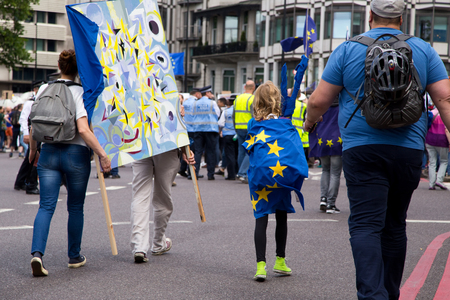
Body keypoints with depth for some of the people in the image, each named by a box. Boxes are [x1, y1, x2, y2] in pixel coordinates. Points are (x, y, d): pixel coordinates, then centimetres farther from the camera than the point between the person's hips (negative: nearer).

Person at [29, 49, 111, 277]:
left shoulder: (44, 89, 5)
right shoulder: (79, 92, -8)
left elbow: (33, 125, 8)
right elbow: (83, 130, -18)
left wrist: (33, 150, 23)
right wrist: (102, 154, -15)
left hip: (48, 152, 3)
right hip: (76, 153, -3)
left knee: (46, 206, -1)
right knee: (75, 207, 12)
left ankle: (37, 253, -20)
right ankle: (74, 256, 22)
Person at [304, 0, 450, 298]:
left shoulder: (348, 49, 2)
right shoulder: (423, 50, 8)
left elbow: (319, 100, 3)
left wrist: (310, 121, 23)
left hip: (362, 148, -3)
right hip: (409, 150, 3)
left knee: (365, 225, -7)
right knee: (395, 226, 15)